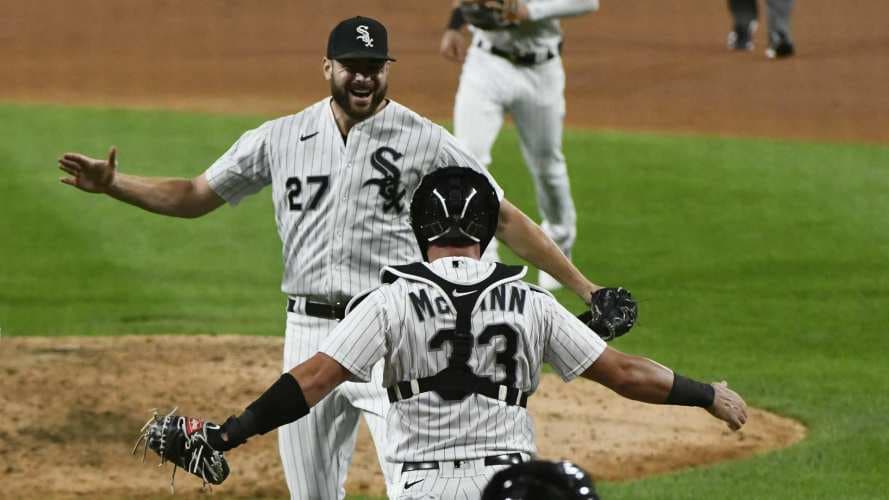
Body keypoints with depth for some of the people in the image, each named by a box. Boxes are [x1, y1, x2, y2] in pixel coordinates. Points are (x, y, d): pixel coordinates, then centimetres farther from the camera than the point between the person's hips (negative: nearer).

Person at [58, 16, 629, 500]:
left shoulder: (425, 141, -2)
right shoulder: (281, 138, 8)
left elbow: (505, 219, -1)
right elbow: (195, 196, 14)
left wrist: (583, 286, -7)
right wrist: (113, 184, -1)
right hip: (309, 335, 4)